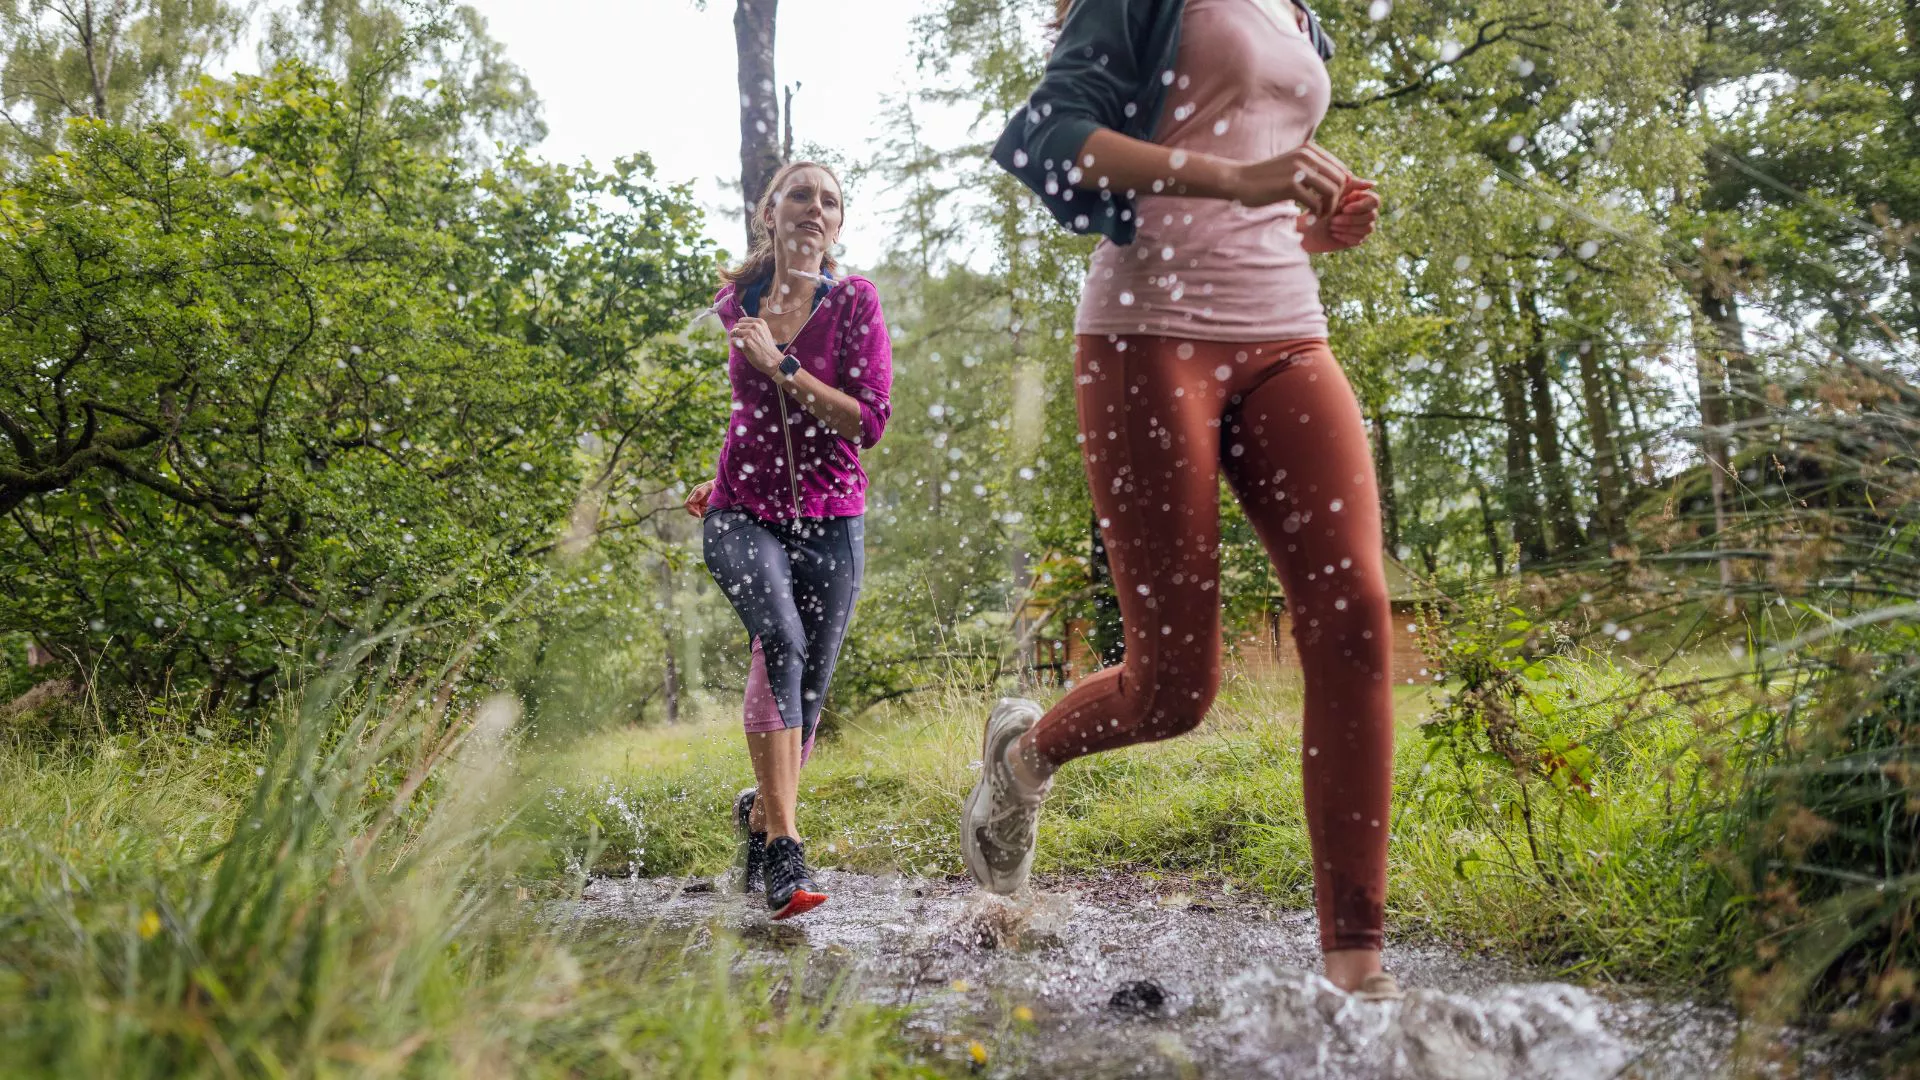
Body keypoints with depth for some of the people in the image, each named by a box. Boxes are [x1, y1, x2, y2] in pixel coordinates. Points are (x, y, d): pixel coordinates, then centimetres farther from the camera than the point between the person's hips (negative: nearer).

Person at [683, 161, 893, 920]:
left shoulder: (854, 301, -5)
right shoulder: (736, 305, 5)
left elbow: (869, 421, -13)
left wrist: (781, 366, -17)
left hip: (830, 519, 0)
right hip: (744, 512, 0)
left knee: (809, 688, 5)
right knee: (781, 639, -27)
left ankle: (760, 812, 34)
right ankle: (783, 847, -27)